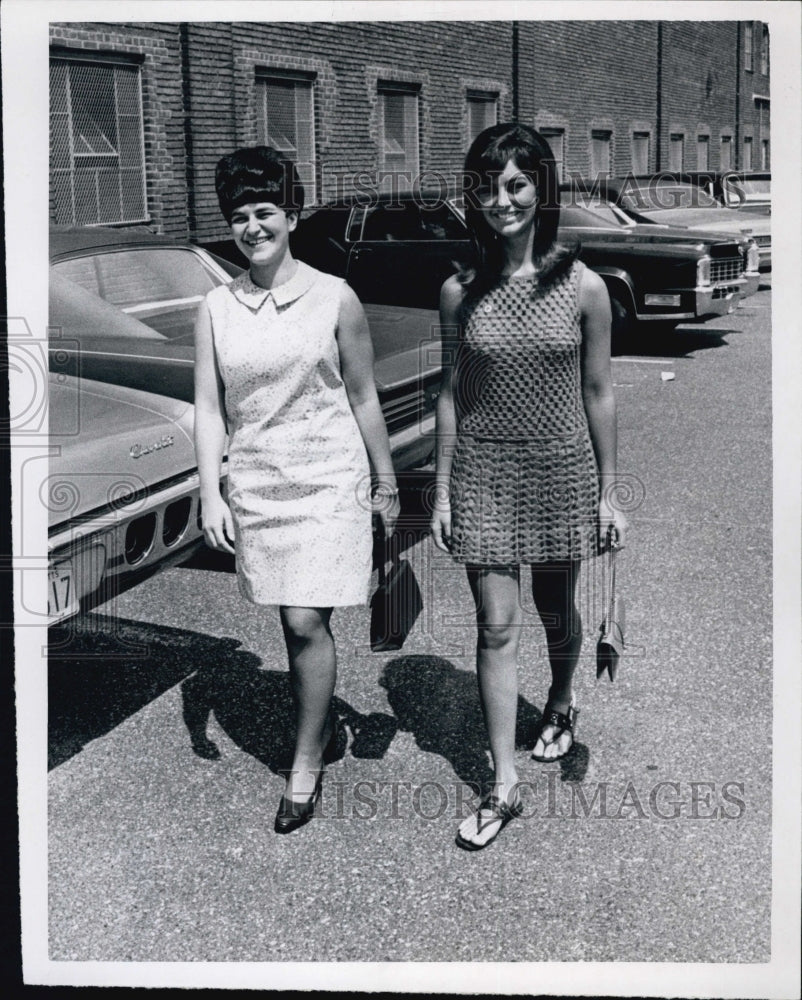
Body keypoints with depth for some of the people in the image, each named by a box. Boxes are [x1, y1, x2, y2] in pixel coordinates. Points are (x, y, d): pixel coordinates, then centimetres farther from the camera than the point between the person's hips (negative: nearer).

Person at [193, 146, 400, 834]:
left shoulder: (334, 298, -4)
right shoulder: (217, 308, 2)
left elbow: (363, 398, 2)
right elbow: (209, 407, 2)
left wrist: (386, 485, 6)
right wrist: (211, 495, -6)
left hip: (328, 477, -3)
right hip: (255, 481, 3)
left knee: (306, 622, -8)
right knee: (294, 623, 12)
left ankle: (306, 764, 8)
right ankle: (325, 726, 35)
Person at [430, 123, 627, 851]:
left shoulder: (583, 287, -7)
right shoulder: (460, 292, -3)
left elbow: (598, 394, -2)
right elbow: (451, 394, 3)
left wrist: (608, 492, 0)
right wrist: (443, 490, 3)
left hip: (560, 470, 0)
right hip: (483, 472, 1)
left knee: (556, 612, 17)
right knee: (497, 627, 0)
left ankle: (562, 704, 49)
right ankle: (504, 787, 9)